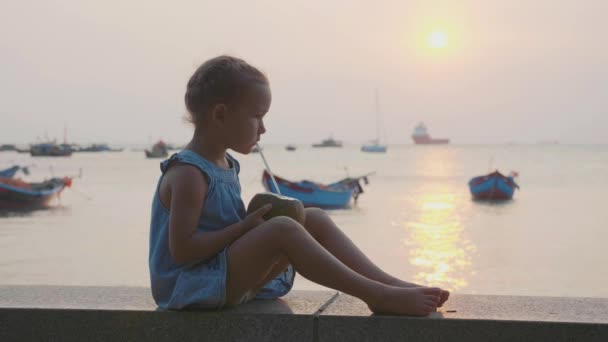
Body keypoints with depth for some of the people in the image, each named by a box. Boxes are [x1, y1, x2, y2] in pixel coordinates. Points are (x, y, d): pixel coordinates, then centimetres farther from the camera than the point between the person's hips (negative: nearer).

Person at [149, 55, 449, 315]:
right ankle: (379, 296, -28)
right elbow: (181, 249, -22)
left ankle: (388, 282, -8)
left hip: (231, 279, 10)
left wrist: (253, 220, -3)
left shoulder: (226, 165, 12)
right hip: (195, 285, -10)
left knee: (314, 219, 0)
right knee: (282, 230, -30)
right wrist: (244, 227, -20)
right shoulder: (188, 174, -18)